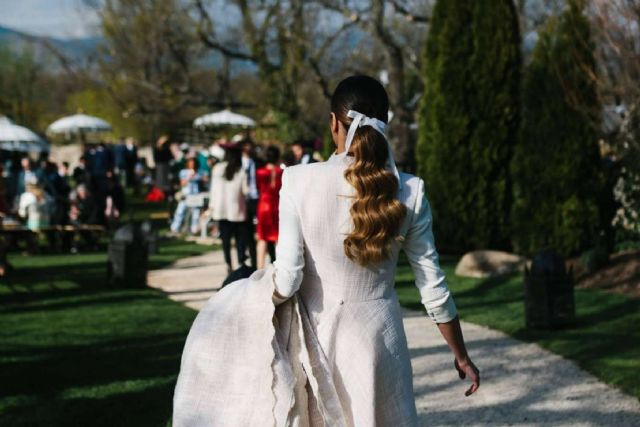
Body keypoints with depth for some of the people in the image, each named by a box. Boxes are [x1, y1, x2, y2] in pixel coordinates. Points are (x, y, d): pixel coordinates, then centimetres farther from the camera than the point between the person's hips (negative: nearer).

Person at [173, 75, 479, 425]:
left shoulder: (300, 181, -13)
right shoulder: (409, 192, -7)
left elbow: (286, 280, -15)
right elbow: (433, 289, -3)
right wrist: (461, 356, 10)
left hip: (316, 337, -1)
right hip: (379, 339, 1)